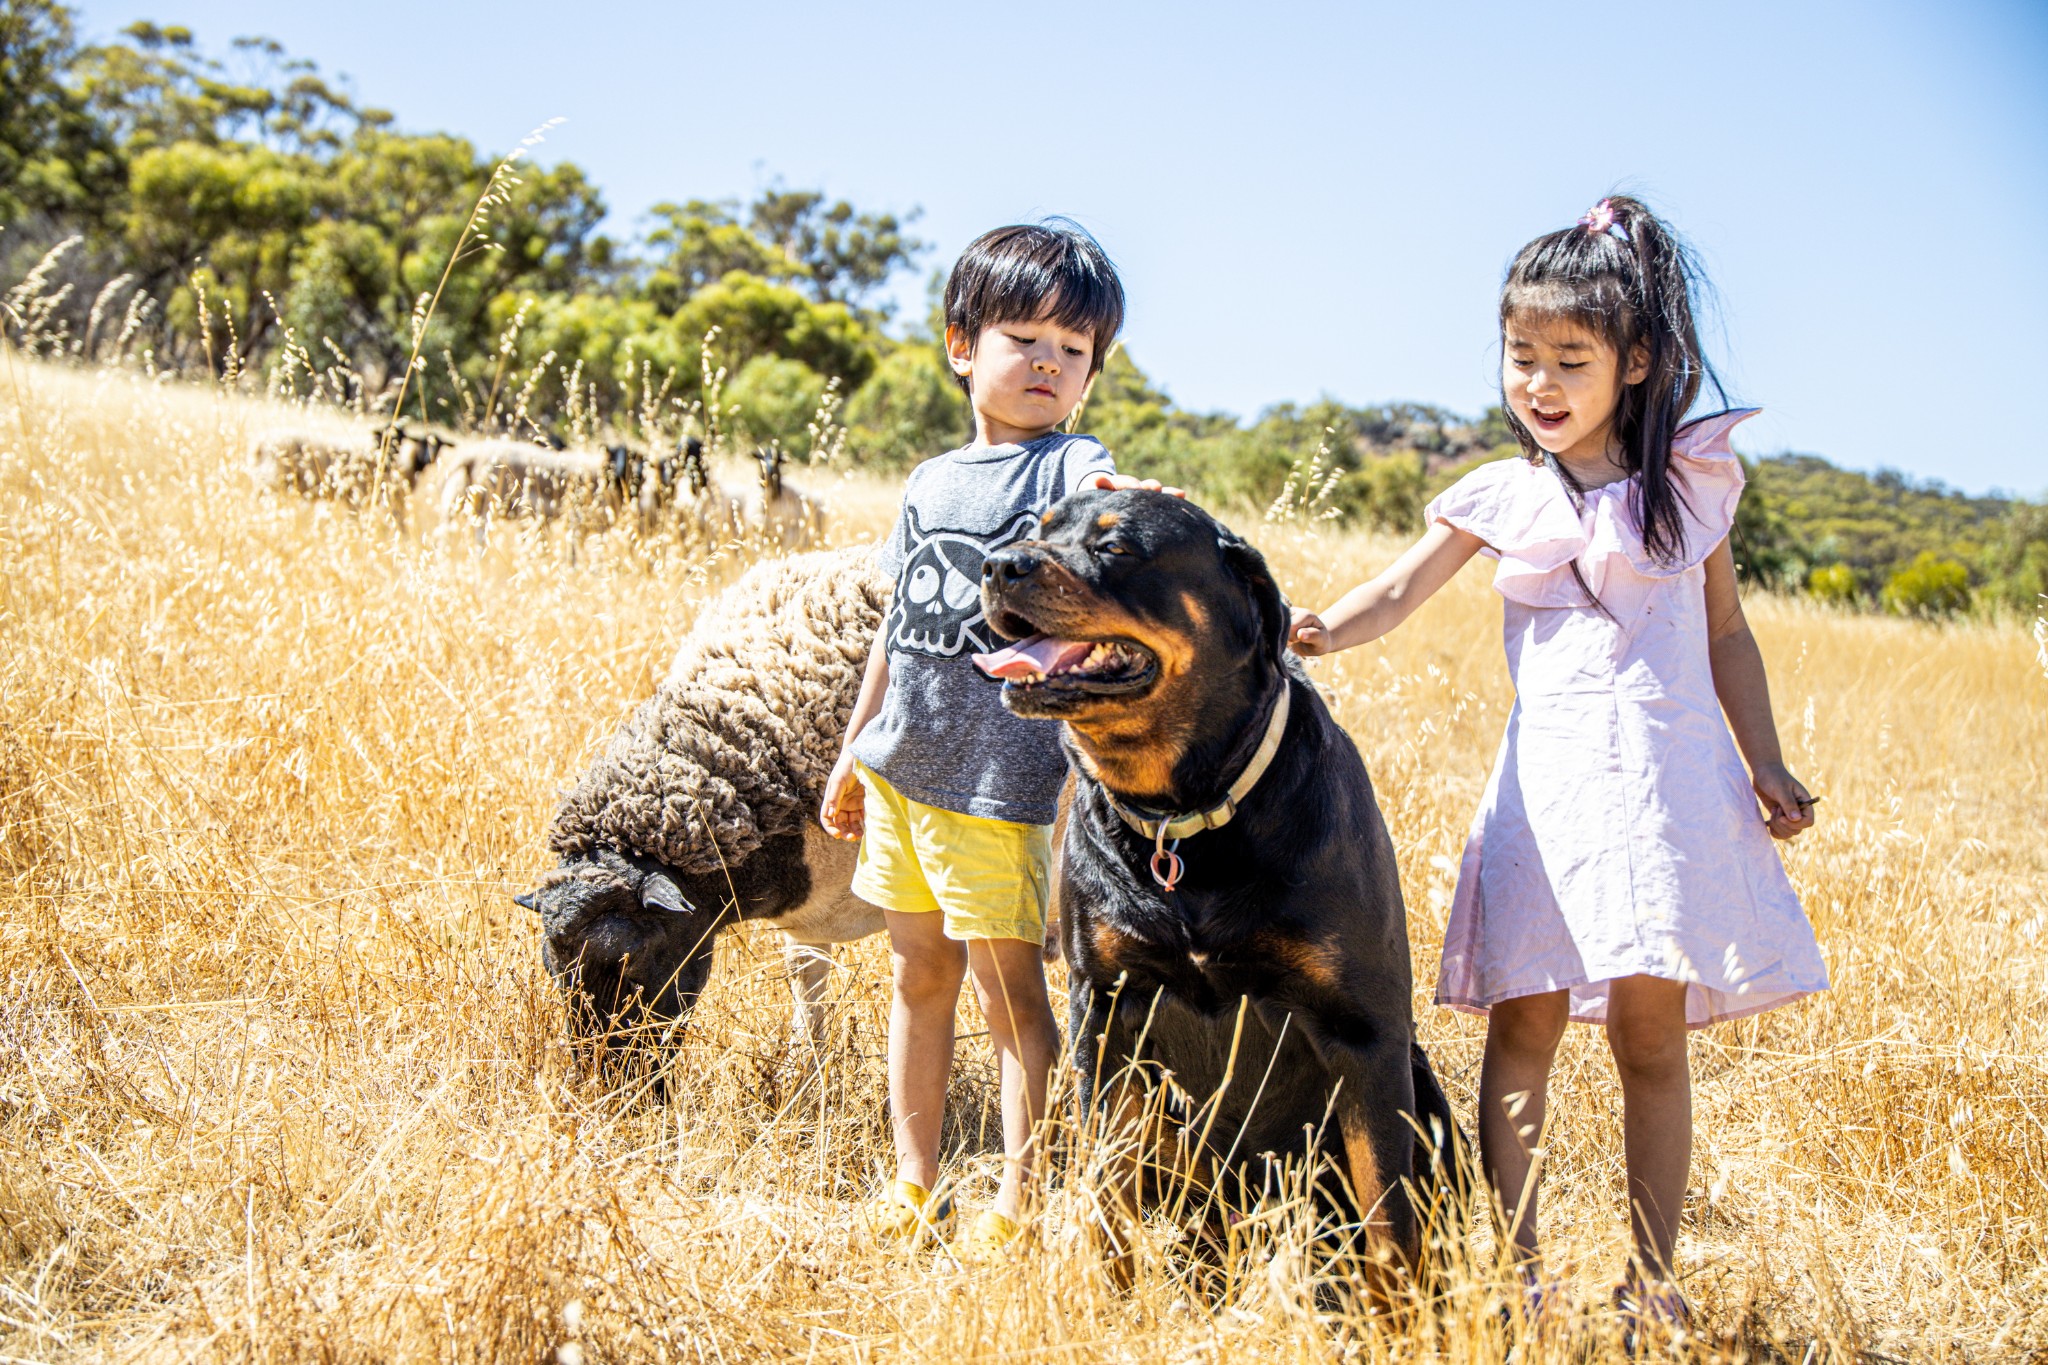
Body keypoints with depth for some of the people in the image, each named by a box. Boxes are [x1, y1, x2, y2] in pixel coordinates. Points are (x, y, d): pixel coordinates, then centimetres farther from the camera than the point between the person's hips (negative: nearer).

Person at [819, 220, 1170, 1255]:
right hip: (902, 768, 6)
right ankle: (913, 1184, 25)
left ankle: (1019, 1199, 10)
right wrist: (853, 750, 23)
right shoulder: (931, 484, 11)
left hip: (1002, 780, -6)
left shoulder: (1069, 466, -6)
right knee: (917, 974, 14)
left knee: (1007, 980, -2)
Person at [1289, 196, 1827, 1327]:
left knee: (1651, 1035, 1)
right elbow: (1401, 589, -7)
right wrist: (1323, 628, -28)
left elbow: (1727, 635, 15)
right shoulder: (1499, 498, 6)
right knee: (1522, 1030, -3)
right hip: (1546, 779, 1)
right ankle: (1516, 1275, 5)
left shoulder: (1691, 482, 7)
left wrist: (1767, 767, 11)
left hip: (1668, 781, 0)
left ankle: (1650, 1279, 13)